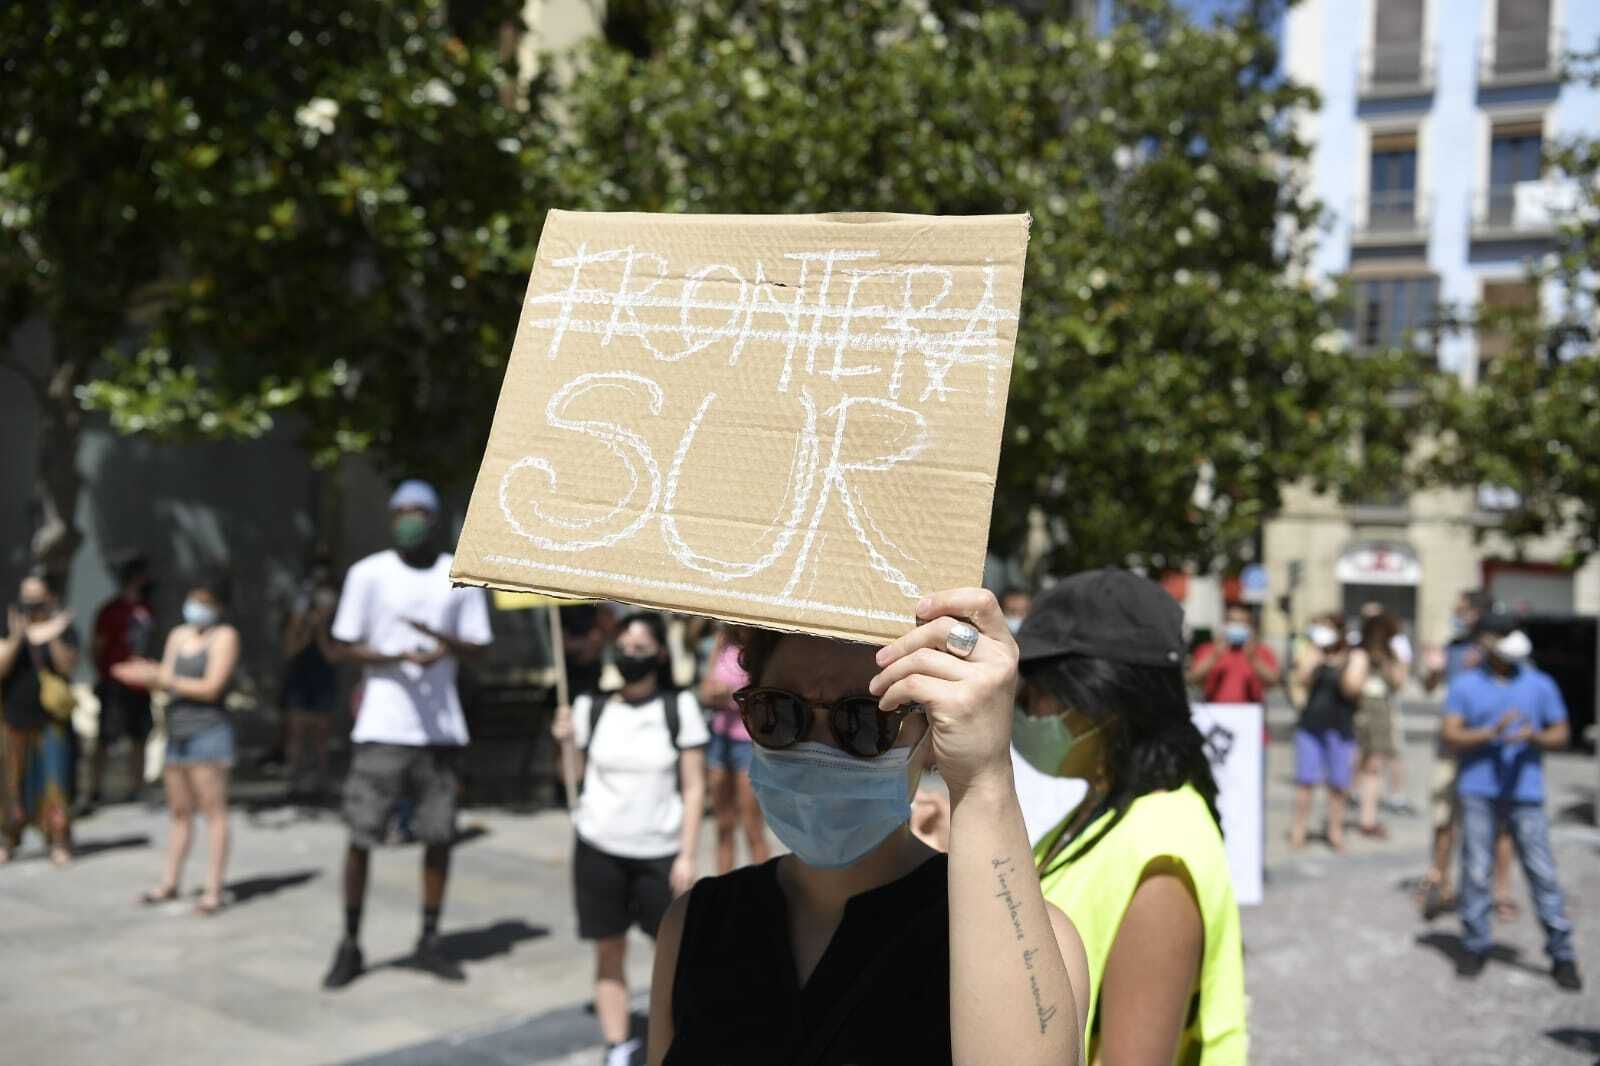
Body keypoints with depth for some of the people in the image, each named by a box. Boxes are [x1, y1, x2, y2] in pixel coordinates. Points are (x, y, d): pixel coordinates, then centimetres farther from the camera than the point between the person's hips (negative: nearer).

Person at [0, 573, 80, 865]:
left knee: (54, 780, -4)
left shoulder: (63, 628, 1)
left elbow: (69, 665, -11)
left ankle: (59, 842, 2)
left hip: (51, 720, -2)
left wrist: (53, 640, -26)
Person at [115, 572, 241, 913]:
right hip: (176, 732, 7)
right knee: (179, 812, 12)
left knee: (212, 810, -6)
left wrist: (161, 678, -12)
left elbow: (211, 687, -11)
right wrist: (144, 676, -10)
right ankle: (169, 883, 19)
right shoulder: (178, 635, 15)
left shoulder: (224, 636, -4)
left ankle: (213, 889, -7)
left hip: (208, 731, -6)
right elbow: (164, 681, 11)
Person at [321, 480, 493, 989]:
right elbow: (344, 647, 0)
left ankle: (429, 940, 20)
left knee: (439, 835, 6)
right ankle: (350, 945, 14)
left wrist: (442, 640, -15)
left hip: (440, 728, 2)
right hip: (381, 729, -2)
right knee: (361, 837, 0)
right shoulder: (368, 574, 0)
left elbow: (477, 647, 7)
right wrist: (398, 657, -17)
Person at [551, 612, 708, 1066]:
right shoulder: (591, 707, 3)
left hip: (659, 851, -1)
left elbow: (694, 787, -1)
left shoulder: (680, 708, -2)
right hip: (599, 847, 2)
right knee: (609, 952, 6)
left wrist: (687, 855, -6)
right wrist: (567, 741, -9)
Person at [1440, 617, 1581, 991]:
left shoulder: (1540, 685, 7)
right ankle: (1475, 946, 14)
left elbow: (1561, 734, 8)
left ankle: (1562, 954, 6)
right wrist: (1492, 732, -19)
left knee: (1542, 872, -2)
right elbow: (1451, 736, -2)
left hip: (1525, 792, 0)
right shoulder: (1464, 686, 4)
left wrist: (1534, 737, -13)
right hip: (1478, 791, 0)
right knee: (1475, 871, 2)